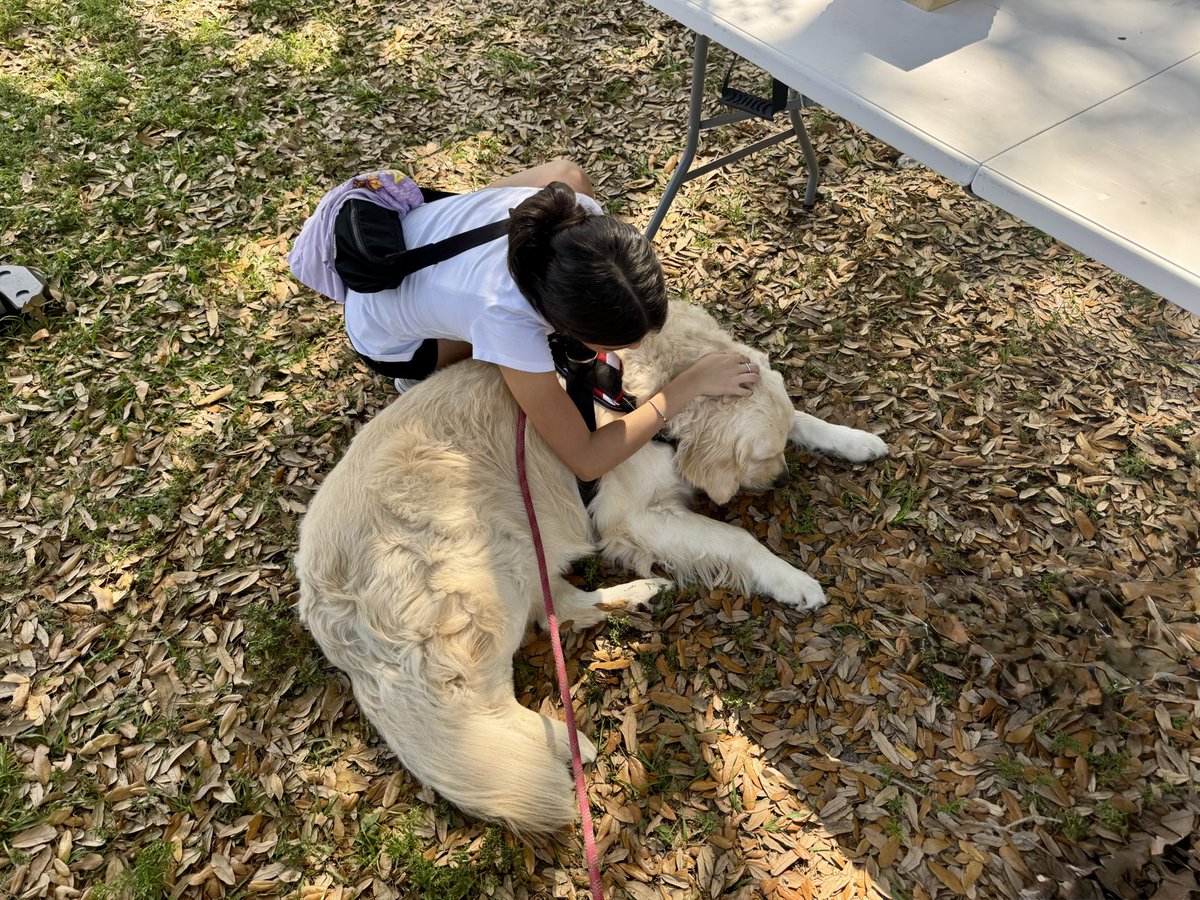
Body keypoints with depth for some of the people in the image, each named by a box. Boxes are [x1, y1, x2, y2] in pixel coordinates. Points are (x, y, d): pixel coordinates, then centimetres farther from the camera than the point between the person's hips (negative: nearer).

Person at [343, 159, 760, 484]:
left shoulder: (574, 212, -31)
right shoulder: (505, 319, -47)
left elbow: (565, 168, -3)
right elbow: (586, 461, -40)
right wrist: (691, 384, -37)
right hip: (386, 335, -5)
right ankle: (427, 372, 5)